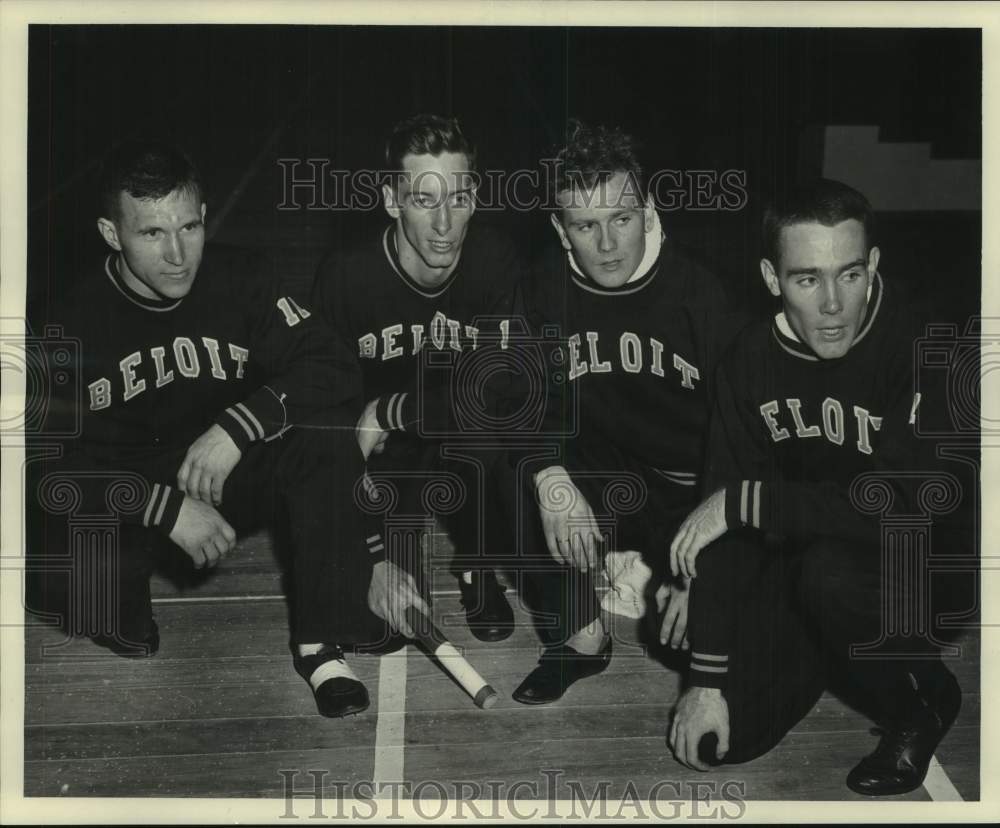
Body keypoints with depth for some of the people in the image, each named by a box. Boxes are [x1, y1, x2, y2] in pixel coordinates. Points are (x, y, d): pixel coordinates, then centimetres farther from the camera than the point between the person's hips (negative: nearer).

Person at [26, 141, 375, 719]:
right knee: (66, 572, -34)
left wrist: (238, 426, -35)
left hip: (231, 474, 2)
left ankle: (323, 645, -21)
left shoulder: (240, 282, -12)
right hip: (126, 493, -1)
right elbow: (46, 464, -17)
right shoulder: (74, 321, -15)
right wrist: (164, 508, -28)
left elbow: (336, 371, -20)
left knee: (327, 430, -27)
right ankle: (123, 613, 6)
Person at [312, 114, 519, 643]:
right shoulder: (346, 276, -20)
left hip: (466, 454, 2)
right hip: (377, 462, -1)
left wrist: (389, 412, -24)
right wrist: (376, 556, -26)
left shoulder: (496, 263, -17)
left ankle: (478, 569, -4)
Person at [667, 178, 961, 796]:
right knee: (724, 736, -7)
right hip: (804, 555, 5)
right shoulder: (752, 360, -7)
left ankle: (925, 702, -5)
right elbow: (726, 526, -6)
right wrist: (707, 679, -8)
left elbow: (906, 507, -33)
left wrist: (747, 501, -27)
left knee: (831, 571, -36)